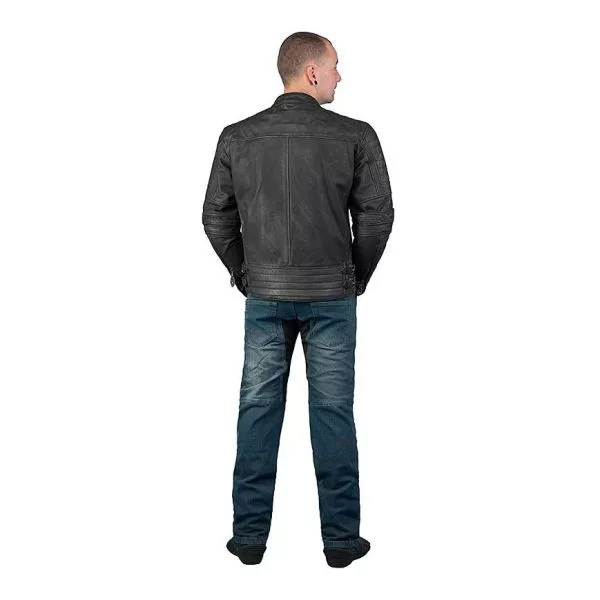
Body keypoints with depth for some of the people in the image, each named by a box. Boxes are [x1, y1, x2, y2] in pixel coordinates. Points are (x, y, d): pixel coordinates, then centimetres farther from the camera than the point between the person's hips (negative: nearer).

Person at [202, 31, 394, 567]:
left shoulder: (237, 137, 0)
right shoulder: (356, 136, -6)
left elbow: (216, 217, 3)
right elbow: (377, 215, -5)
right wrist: (357, 278, 10)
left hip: (264, 296, 2)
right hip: (332, 296, -2)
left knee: (258, 410, 10)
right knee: (333, 413, 6)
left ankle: (250, 535, 19)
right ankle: (341, 538, 17)